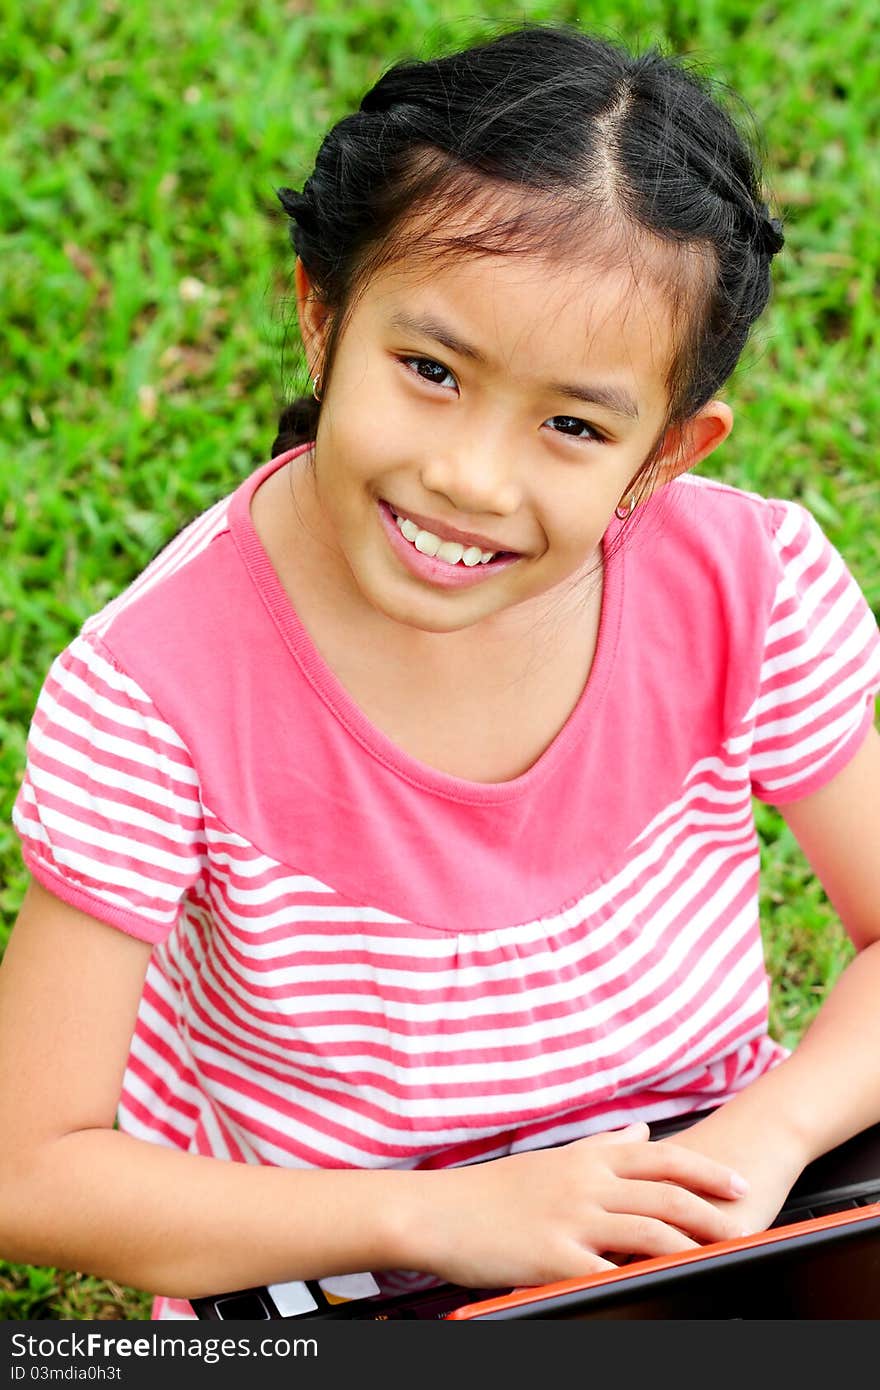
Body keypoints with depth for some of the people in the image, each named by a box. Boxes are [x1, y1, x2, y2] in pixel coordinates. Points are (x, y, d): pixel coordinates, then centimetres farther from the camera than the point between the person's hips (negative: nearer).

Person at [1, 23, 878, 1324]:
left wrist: (761, 1139, -22)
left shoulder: (754, 591, -15)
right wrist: (444, 1214, -25)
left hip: (693, 1219, 4)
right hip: (323, 1285, -3)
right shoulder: (158, 691, -22)